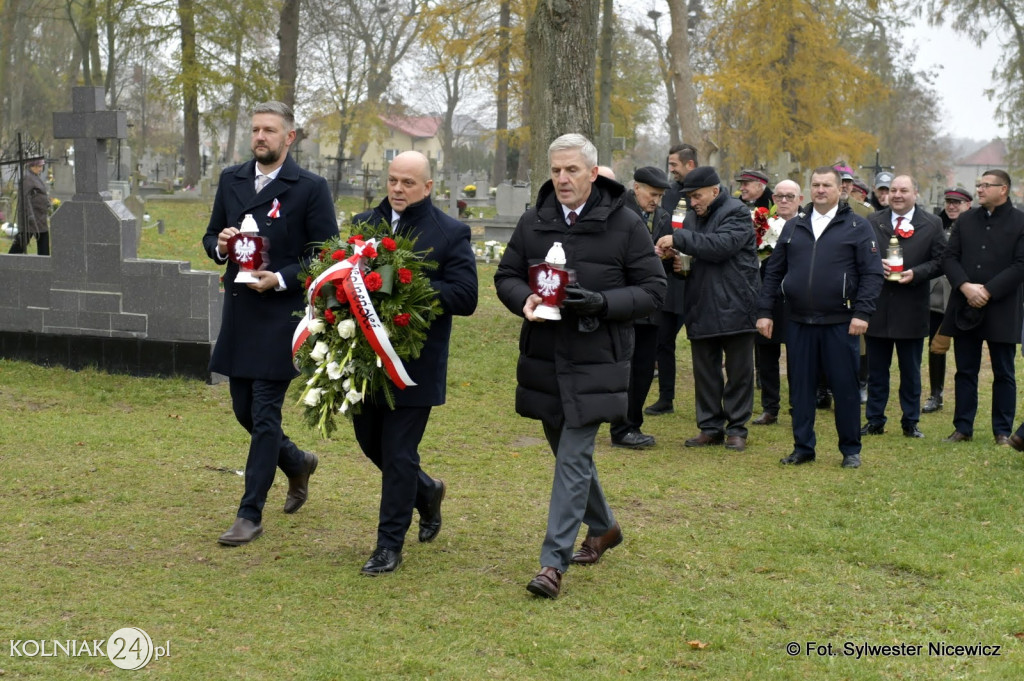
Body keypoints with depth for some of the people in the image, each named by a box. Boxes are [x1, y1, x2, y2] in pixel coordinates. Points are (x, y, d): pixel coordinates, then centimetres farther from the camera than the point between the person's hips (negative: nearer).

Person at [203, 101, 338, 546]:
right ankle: (297, 464, 41)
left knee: (264, 414, -5)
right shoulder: (231, 180, 10)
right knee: (244, 410, 14)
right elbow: (211, 237, 18)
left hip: (282, 314, -6)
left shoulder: (310, 188, -6)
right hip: (238, 313, 6)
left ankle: (250, 515, 3)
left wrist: (281, 279, -18)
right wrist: (220, 245, -6)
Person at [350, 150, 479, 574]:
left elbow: (465, 297, -13)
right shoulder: (364, 224, 9)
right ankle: (426, 492, 42)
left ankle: (390, 545, 11)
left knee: (398, 453, -1)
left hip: (414, 363, -5)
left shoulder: (451, 234, -6)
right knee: (369, 441, 16)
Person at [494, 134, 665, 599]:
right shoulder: (534, 222, 4)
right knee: (568, 452, 18)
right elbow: (506, 276, 11)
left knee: (573, 459, -8)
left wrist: (602, 303, -21)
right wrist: (525, 299, -12)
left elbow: (653, 289, -5)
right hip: (543, 359, 5)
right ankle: (603, 528, 41)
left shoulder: (624, 224, -7)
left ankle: (554, 562, -6)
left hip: (595, 364, -5)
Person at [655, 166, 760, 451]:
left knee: (738, 372, 3)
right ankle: (710, 427, 19)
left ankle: (736, 429, 11)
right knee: (705, 372, 10)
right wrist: (674, 256, -1)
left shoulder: (737, 213, -8)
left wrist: (678, 238, -22)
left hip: (734, 307, -7)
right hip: (701, 308, 7)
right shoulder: (693, 216, 15)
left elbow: (720, 245, -24)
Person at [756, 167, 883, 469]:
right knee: (800, 387, 7)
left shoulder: (857, 227, 1)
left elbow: (872, 273, -4)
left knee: (845, 387, 2)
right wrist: (764, 311, 6)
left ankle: (851, 450, 13)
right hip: (799, 322, 4)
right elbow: (773, 272, 14)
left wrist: (861, 313, -13)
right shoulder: (793, 227, 12)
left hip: (840, 323, -3)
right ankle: (803, 447, 17)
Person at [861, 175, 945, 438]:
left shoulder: (932, 224, 2)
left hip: (912, 310, -1)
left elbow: (940, 261, -2)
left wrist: (916, 273, -16)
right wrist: (876, 266, -14)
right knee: (876, 370, 9)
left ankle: (910, 423, 17)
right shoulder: (873, 222, 7)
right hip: (877, 308, 1)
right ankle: (875, 421, 17)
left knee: (911, 372, 8)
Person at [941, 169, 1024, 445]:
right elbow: (950, 257, 4)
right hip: (965, 308, 4)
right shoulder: (965, 220, 9)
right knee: (965, 371, 8)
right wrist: (965, 286, -13)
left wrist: (987, 291, -16)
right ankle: (963, 427, 16)